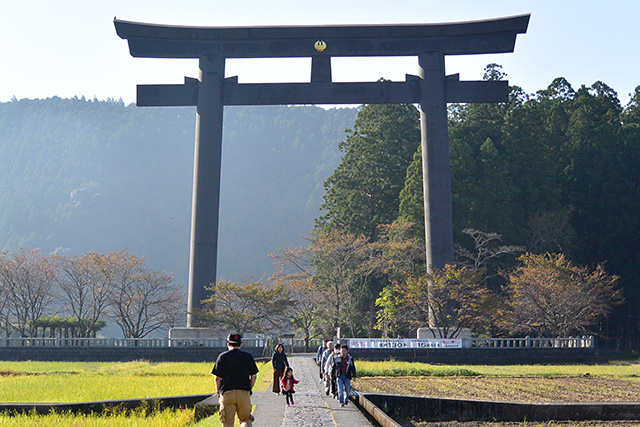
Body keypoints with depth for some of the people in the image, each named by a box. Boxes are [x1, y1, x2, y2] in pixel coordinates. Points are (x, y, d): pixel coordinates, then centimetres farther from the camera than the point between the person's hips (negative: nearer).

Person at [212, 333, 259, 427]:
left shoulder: (222, 357, 3)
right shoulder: (248, 356, 8)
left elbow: (217, 378, 0)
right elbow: (254, 376, 7)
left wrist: (218, 392, 11)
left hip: (227, 392, -1)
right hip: (244, 393, 1)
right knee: (245, 418, 12)